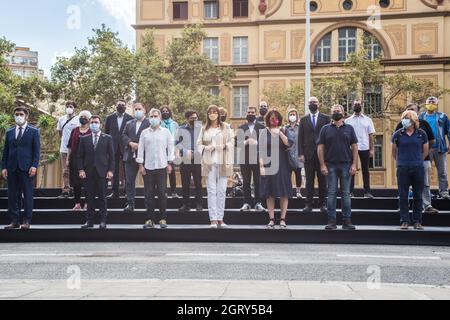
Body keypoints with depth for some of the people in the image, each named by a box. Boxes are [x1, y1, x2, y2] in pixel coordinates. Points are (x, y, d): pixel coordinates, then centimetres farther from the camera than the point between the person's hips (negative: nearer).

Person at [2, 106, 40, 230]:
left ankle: (26, 221, 3)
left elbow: (37, 150, -1)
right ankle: (14, 221, 9)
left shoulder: (34, 131, 5)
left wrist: (34, 166, -11)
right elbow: (5, 151, 13)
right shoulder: (9, 132, 14)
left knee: (28, 195, -2)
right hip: (12, 168, 4)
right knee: (12, 195, 4)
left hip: (27, 168, -3)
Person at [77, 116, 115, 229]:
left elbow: (111, 156, 3)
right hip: (88, 172, 2)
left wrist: (110, 170, -6)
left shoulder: (107, 138, 6)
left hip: (102, 172, -2)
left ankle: (103, 221, 7)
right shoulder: (84, 139, 11)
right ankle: (89, 221, 9)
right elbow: (80, 156, 9)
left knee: (102, 197, 1)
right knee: (89, 198, 3)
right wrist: (81, 170, -2)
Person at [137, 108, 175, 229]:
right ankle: (150, 219, 9)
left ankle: (162, 219, 9)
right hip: (148, 167, 1)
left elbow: (170, 147, 6)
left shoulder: (166, 132, 6)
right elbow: (140, 149, 8)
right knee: (149, 194, 2)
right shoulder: (144, 133, 8)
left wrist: (170, 163, -1)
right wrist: (140, 165, 2)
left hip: (162, 166, -1)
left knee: (162, 193, 0)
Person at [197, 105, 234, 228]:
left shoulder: (226, 128, 8)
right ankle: (213, 219, -1)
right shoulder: (204, 129, 12)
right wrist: (206, 147, -8)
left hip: (222, 162, -1)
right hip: (209, 162, 1)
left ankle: (220, 218, 5)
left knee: (222, 191, -1)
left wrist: (224, 146, -13)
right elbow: (199, 144, 10)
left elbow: (231, 143, 5)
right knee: (211, 191, -2)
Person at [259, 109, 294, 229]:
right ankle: (271, 219, 7)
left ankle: (283, 219, 5)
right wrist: (261, 165, -7)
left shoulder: (284, 131, 8)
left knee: (284, 193, 0)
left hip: (282, 165, 0)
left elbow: (290, 143, -10)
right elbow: (261, 150, 1)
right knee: (270, 193, 1)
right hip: (268, 165, 0)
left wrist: (279, 132, -12)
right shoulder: (264, 132, 6)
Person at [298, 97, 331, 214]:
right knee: (309, 180, 2)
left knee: (322, 180, 3)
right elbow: (300, 137, 6)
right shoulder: (303, 120, 10)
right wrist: (301, 153, -3)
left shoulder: (326, 118, 6)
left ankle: (323, 204, 10)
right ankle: (309, 204, 6)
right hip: (308, 154, 1)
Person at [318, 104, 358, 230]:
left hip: (346, 165, 1)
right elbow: (320, 148, 3)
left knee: (346, 193, 4)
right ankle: (331, 221, 5)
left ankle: (347, 220, 9)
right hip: (331, 165, 0)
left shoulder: (349, 128, 8)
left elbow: (354, 147, 5)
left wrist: (354, 164, -4)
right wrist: (322, 165, -6)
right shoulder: (325, 129, 6)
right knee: (332, 193, 1)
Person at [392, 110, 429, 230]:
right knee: (403, 196, 1)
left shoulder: (421, 134, 3)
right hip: (403, 169, 0)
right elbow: (394, 152, 11)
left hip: (418, 168, 1)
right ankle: (404, 221, 9)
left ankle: (417, 222, 14)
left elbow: (425, 151, 13)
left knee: (418, 196, 6)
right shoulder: (398, 134, 1)